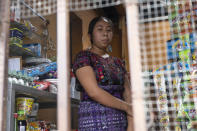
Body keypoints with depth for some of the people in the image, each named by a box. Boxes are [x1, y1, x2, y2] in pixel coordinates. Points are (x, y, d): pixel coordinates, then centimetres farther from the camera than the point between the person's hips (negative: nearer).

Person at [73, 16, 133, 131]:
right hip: (95, 121, -4)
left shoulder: (118, 62, 16)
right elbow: (93, 92, -12)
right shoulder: (84, 57, 0)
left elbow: (128, 94, 6)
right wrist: (126, 107, -6)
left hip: (121, 121, 5)